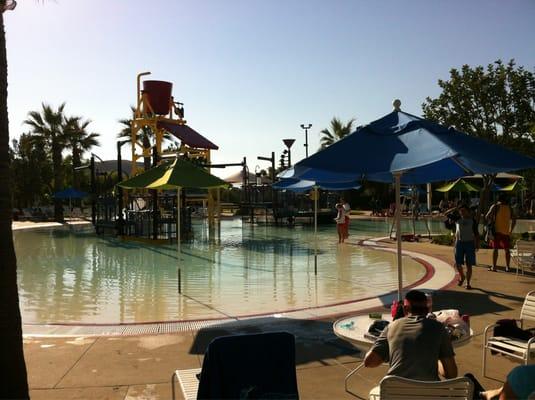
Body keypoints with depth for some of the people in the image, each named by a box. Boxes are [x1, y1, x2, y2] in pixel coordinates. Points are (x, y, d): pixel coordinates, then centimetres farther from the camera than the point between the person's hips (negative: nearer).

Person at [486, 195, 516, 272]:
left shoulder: (495, 206, 0)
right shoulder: (509, 208, 10)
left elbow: (487, 216, -11)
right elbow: (514, 220, 12)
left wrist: (489, 224, 4)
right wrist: (510, 230, 17)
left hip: (497, 231, -3)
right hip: (506, 232, 3)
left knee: (495, 249, 1)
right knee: (507, 250, 11)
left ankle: (493, 266, 1)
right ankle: (507, 267, 12)